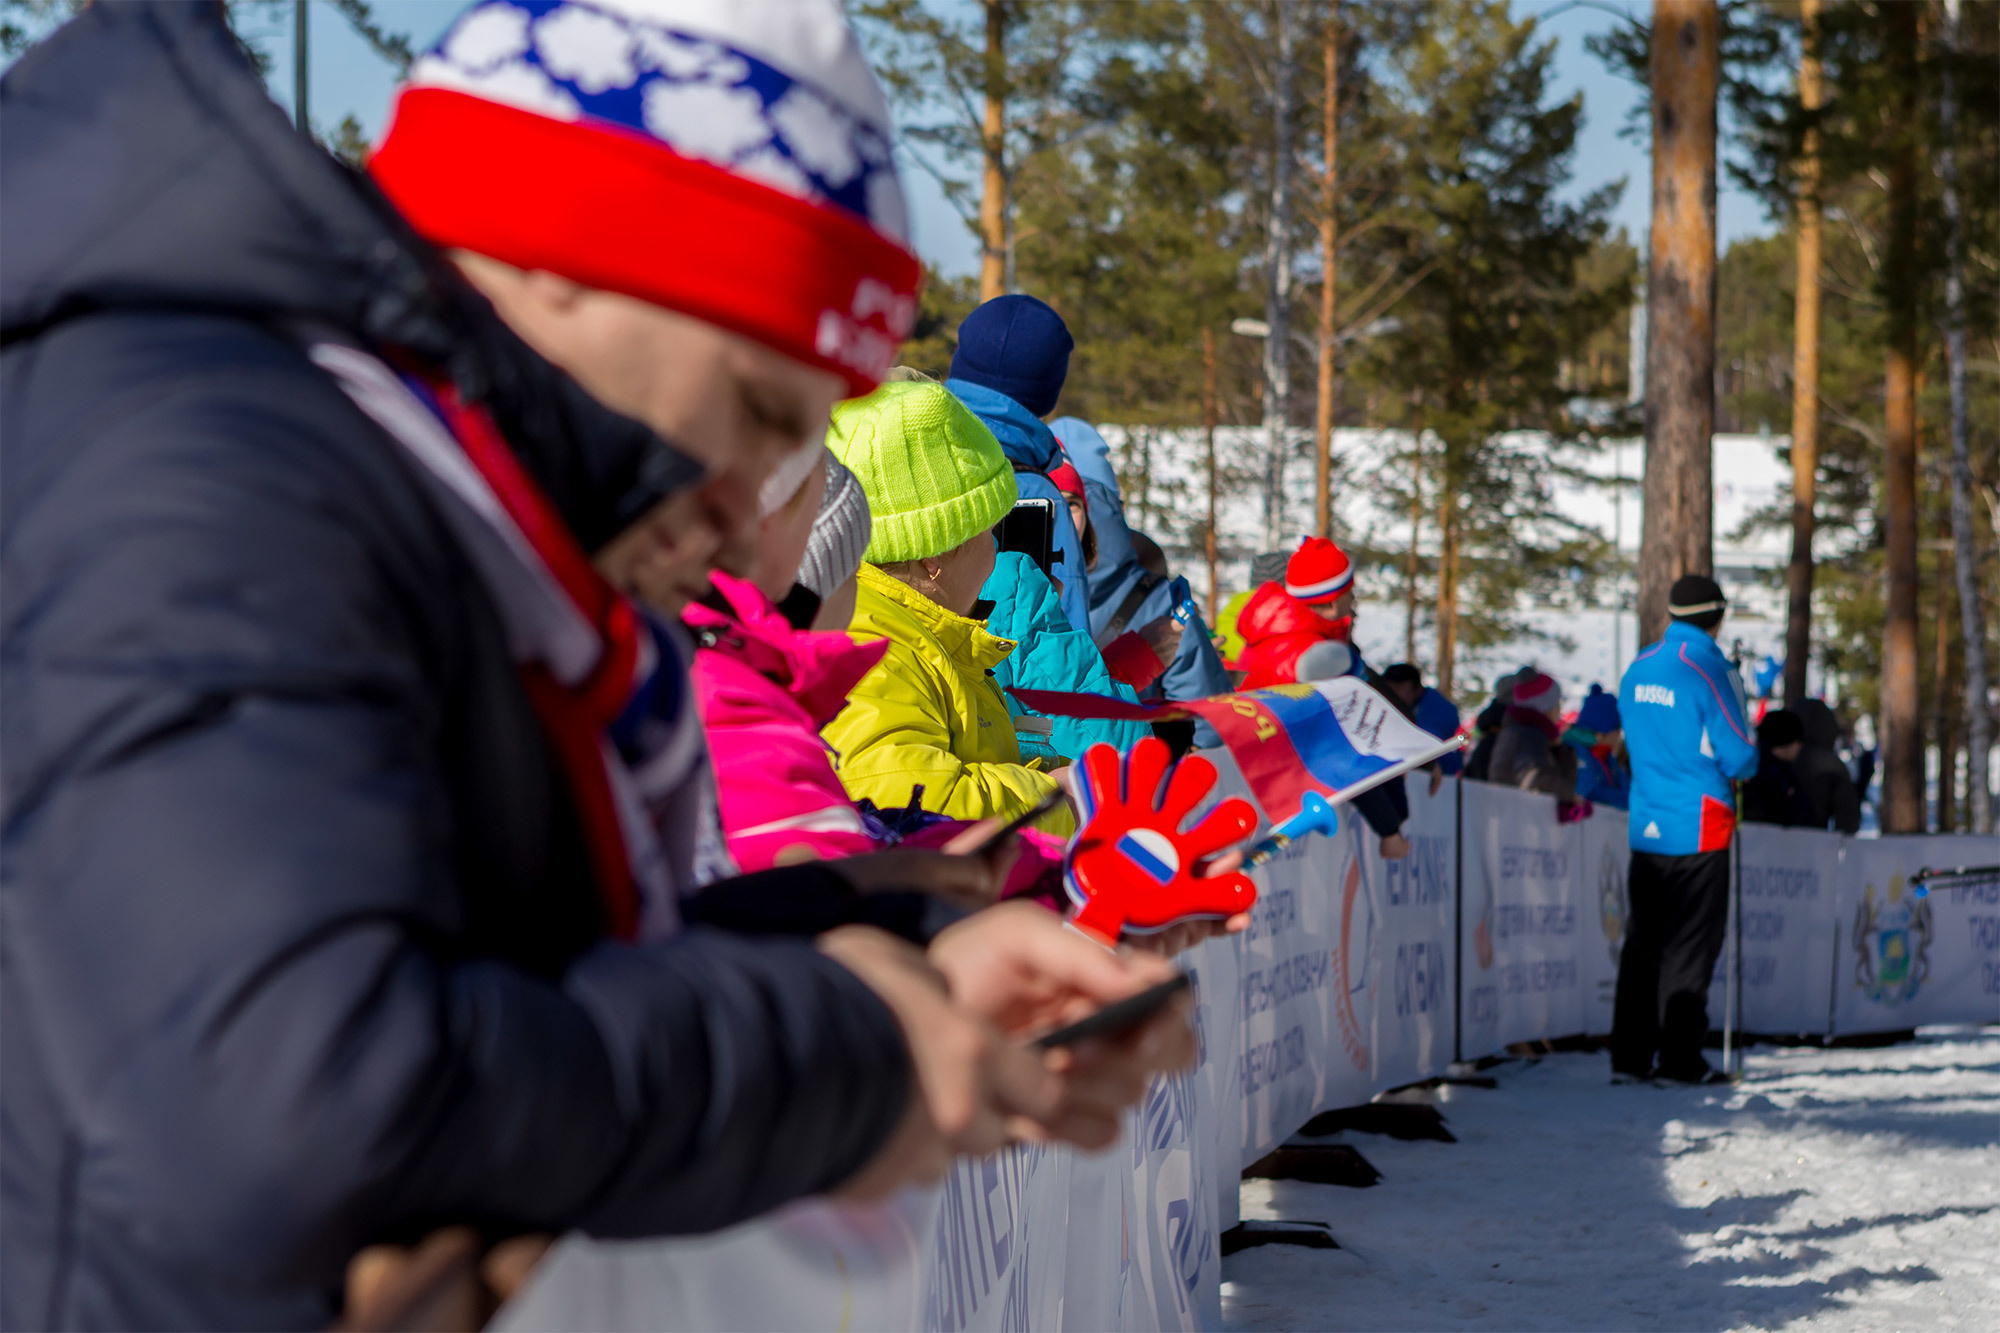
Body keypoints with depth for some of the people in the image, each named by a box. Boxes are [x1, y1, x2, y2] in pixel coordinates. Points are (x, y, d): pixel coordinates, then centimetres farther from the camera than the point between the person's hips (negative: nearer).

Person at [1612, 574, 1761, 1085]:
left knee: (1642, 941, 11)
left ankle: (1629, 1055, 11)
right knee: (1689, 946, 1)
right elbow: (1740, 759, -11)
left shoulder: (1636, 670, 7)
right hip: (1698, 827, -6)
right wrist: (1744, 764, 10)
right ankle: (1679, 1058, 1)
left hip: (1645, 826, 6)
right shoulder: (1712, 673, -13)